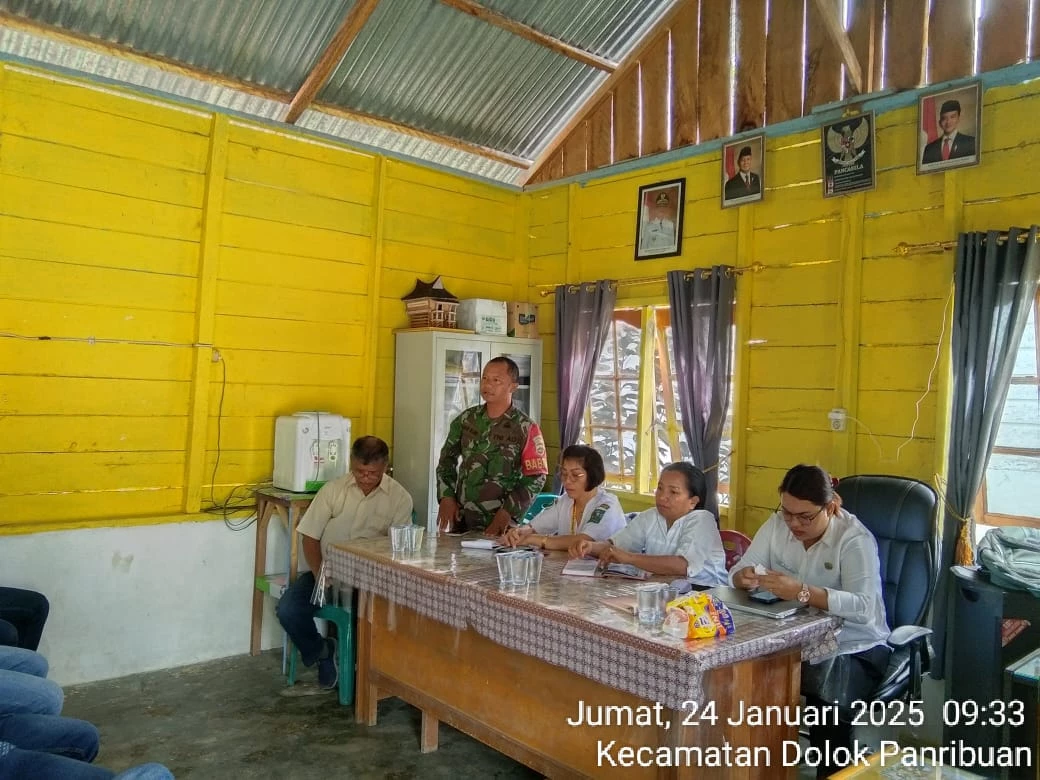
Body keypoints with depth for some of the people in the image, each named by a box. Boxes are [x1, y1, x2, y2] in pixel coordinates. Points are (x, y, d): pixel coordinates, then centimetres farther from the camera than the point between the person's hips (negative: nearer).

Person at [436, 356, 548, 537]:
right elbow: (447, 458, 13)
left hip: (498, 525, -4)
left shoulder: (526, 428, -9)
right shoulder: (466, 419, 4)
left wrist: (508, 512, -15)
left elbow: (535, 478, -9)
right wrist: (446, 496, 1)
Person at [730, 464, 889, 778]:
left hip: (852, 648, -4)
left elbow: (864, 608, -30)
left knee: (826, 694, -34)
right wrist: (745, 576, -26)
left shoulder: (855, 539, -17)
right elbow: (738, 571, -1)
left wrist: (802, 592, -42)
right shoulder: (777, 524, -1)